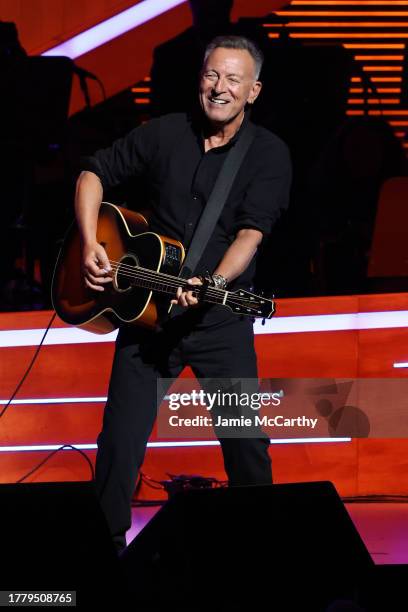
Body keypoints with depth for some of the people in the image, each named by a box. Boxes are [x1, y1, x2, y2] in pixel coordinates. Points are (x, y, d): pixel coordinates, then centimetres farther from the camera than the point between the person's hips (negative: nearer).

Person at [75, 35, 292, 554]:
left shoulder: (269, 154, -5)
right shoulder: (165, 134, 2)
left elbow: (251, 233, -16)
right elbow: (94, 173, 11)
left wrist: (213, 284, -33)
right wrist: (90, 245, -3)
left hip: (222, 319, -2)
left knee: (248, 443, 1)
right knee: (120, 440, 1)